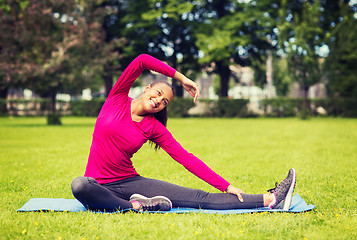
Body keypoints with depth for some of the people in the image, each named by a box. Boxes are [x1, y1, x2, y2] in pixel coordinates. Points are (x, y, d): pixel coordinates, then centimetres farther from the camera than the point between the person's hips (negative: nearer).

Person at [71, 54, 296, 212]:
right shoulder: (118, 100, -1)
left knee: (198, 197, -11)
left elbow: (185, 158, -1)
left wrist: (226, 186, -8)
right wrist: (180, 77, -9)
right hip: (99, 186, -2)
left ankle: (270, 199, -17)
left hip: (130, 183, 2)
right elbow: (142, 61, -12)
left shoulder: (154, 128, 3)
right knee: (79, 185, -43)